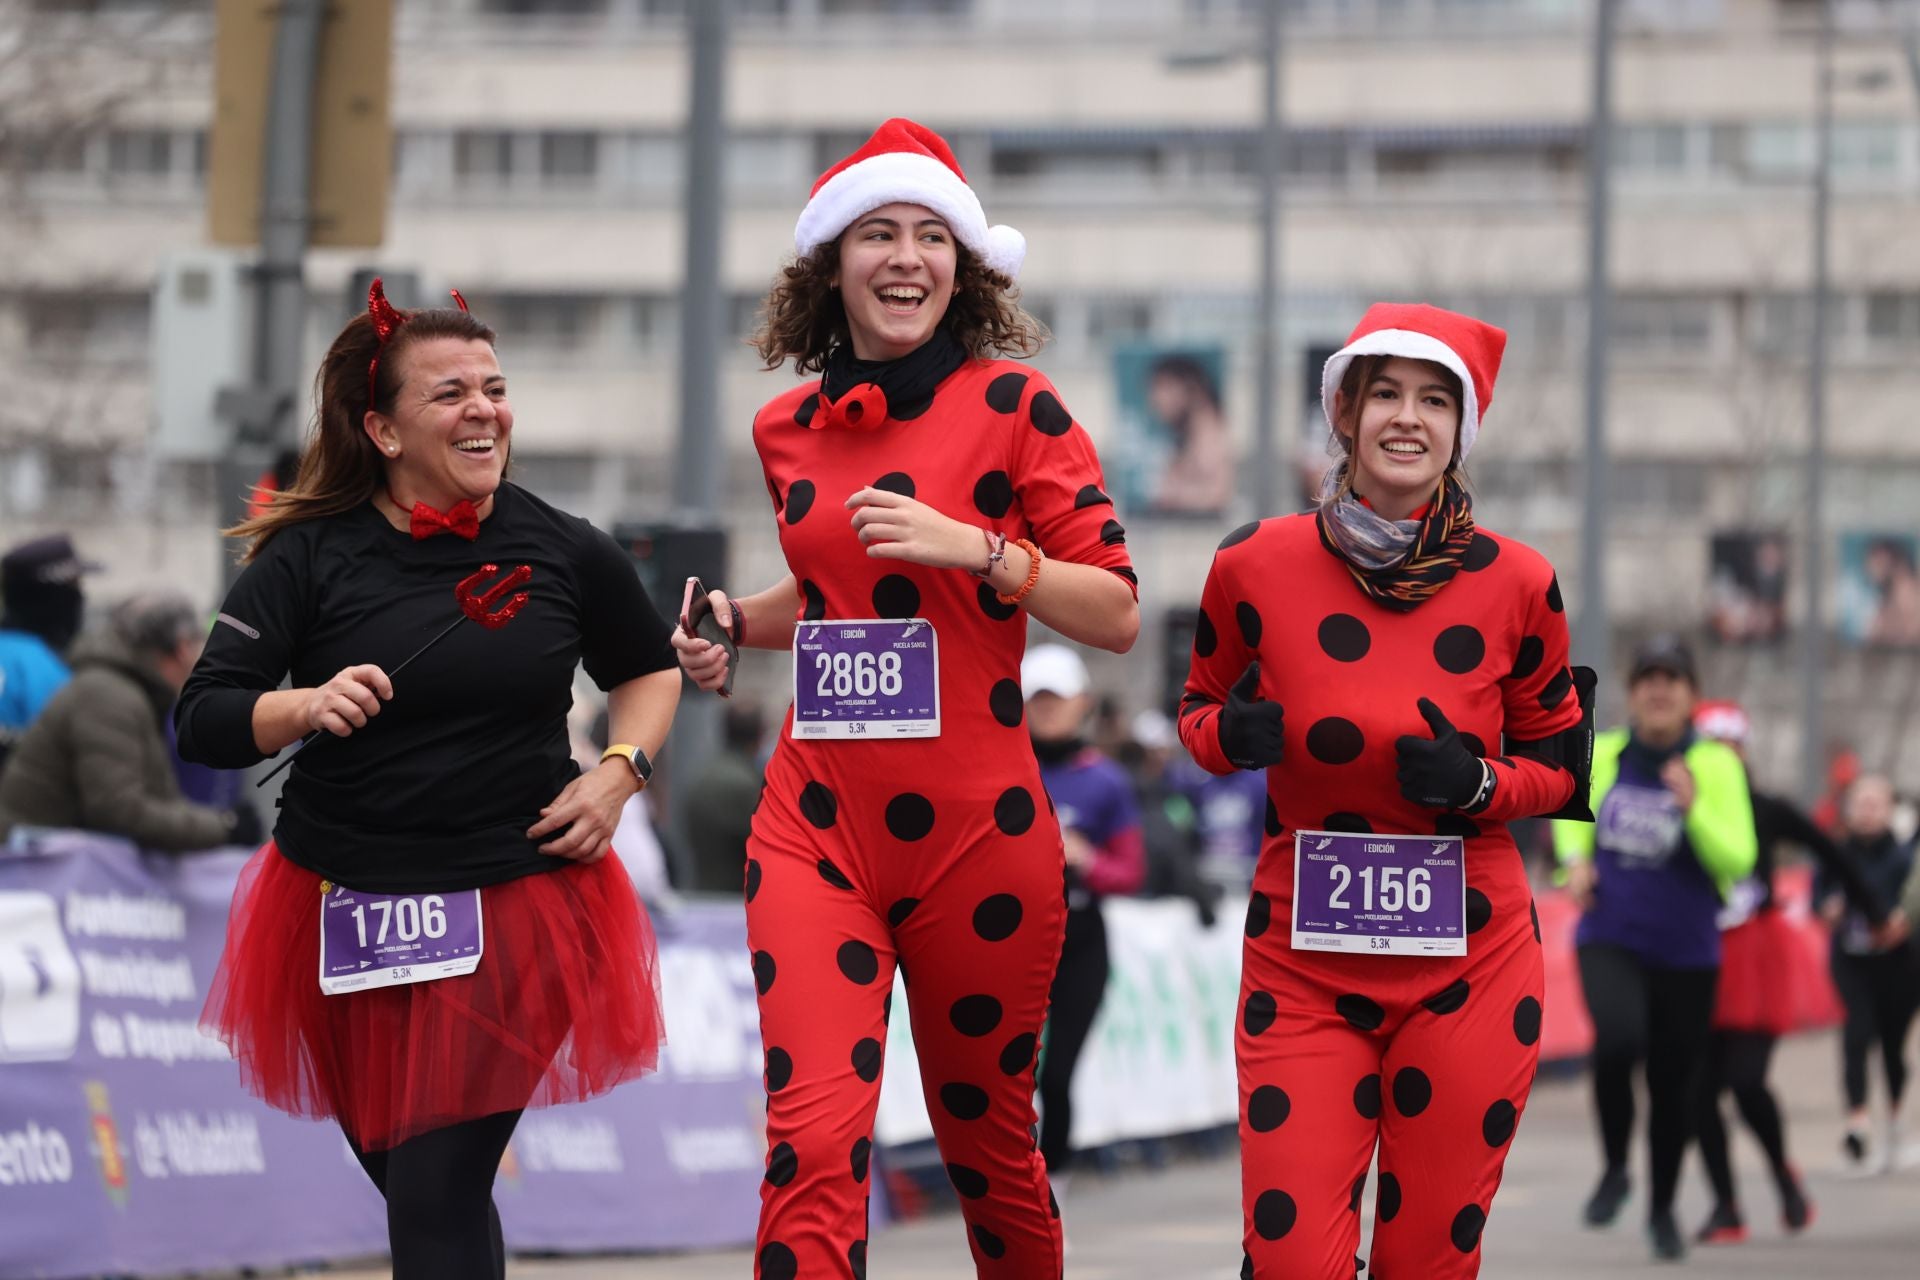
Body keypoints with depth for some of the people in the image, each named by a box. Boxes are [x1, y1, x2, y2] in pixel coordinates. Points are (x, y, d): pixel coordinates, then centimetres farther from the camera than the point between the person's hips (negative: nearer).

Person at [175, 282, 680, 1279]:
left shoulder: (565, 553, -1)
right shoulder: (311, 557, -4)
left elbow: (649, 672, 19)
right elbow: (202, 722, -8)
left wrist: (618, 773, 0)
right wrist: (305, 706, -27)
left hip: (514, 904, -2)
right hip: (344, 912, 2)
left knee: (437, 1200, -14)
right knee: (405, 1176, 16)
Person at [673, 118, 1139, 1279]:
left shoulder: (1012, 404, -4)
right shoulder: (789, 428, 9)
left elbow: (1117, 614, -7)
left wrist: (978, 550, -19)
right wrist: (735, 624, 10)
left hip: (977, 831, -2)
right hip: (818, 828, 2)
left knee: (988, 1141, 12)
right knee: (813, 1146, -14)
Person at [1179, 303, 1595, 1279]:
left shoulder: (1515, 584, -3)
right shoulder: (1256, 566, -4)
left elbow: (1560, 764, 9)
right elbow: (1199, 704, 13)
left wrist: (1478, 785, -13)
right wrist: (1228, 735, -10)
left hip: (1467, 964, 0)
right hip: (1303, 966, 0)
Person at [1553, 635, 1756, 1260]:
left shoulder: (1715, 764, -6)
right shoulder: (1603, 754, 2)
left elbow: (1736, 861, -12)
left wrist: (1693, 810, -27)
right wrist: (1575, 861, 4)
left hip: (1686, 950, 0)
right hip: (1610, 938, 0)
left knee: (1674, 1084, 7)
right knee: (1619, 1038, -27)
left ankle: (1663, 1208, 31)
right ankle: (1614, 1170, -3)